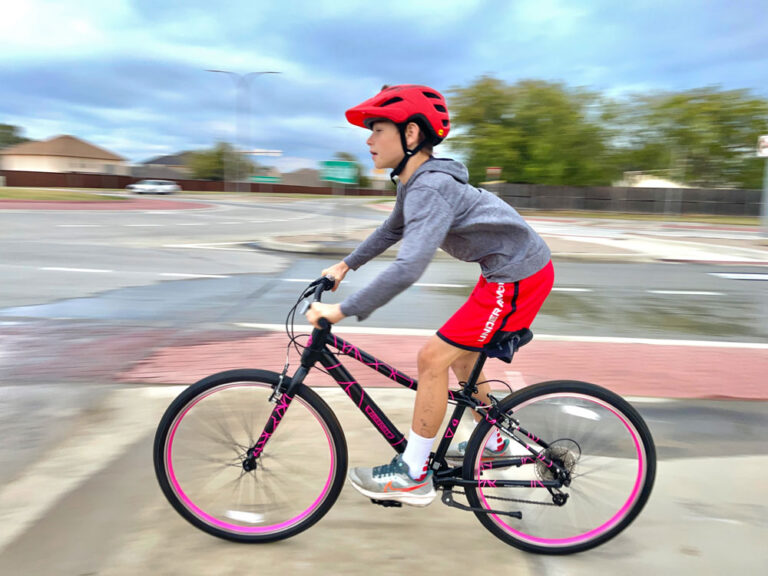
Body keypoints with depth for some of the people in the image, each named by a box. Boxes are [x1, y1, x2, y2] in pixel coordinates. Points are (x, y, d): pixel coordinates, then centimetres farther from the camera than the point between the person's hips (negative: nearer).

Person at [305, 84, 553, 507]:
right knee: (459, 356, 20)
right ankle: (493, 444, 38)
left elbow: (408, 268, -35)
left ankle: (413, 475, 7)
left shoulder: (430, 189, -25)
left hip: (518, 277, -10)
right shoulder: (416, 181, 7)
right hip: (506, 269, 10)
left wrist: (343, 310, -30)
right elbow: (393, 230, 23)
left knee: (432, 359, -8)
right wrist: (345, 265, 23)